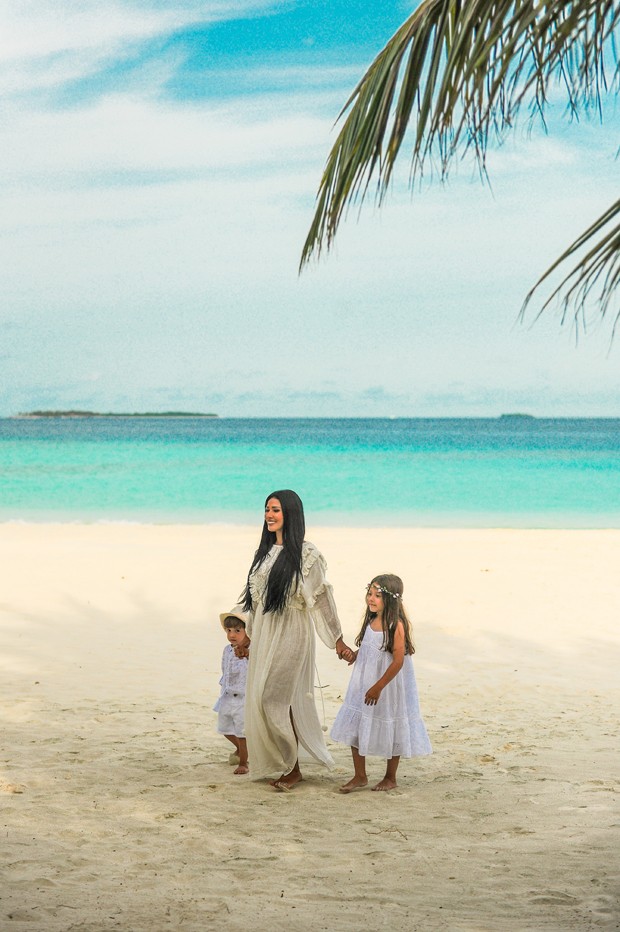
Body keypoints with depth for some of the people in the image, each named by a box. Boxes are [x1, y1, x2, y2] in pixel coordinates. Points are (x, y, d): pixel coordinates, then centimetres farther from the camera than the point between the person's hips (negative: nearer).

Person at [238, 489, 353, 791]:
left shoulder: (305, 554, -9)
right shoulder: (265, 552, 13)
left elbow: (321, 597, -10)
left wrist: (337, 640, -10)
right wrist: (247, 636, 25)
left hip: (290, 633, -7)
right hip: (264, 633, 8)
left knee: (274, 698, -13)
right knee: (260, 700, 6)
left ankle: (293, 768, 0)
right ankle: (283, 766, 15)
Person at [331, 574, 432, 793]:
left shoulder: (396, 625, -21)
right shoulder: (371, 621, 2)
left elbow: (398, 661, -22)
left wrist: (378, 687, -21)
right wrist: (355, 654, -3)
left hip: (389, 685, -7)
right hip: (363, 684, 7)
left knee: (390, 730, 9)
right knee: (355, 727, 6)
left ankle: (390, 778, 25)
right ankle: (359, 777, 18)